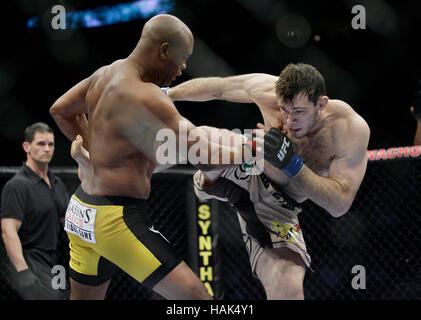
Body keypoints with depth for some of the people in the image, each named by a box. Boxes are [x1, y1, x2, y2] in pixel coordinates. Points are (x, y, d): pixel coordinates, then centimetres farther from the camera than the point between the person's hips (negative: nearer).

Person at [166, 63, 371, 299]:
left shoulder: (352, 129, -29)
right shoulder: (269, 90, -23)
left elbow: (340, 205, -31)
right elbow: (215, 87, -5)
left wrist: (292, 164, -41)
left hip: (276, 208, 0)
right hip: (246, 175, 1)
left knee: (289, 289, -21)